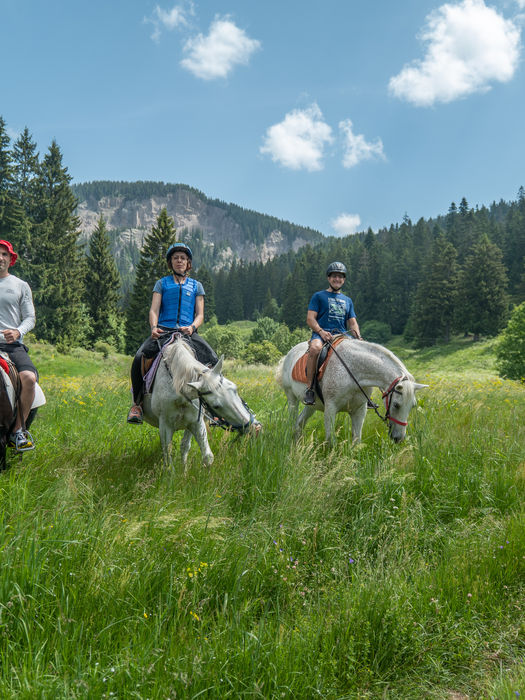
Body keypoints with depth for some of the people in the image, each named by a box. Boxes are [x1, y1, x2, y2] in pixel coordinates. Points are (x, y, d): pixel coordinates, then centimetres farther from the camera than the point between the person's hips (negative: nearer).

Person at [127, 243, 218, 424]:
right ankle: (137, 402, -10)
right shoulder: (162, 283, 17)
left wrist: (192, 327, -13)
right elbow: (154, 310, 7)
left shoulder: (196, 286, 19)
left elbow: (200, 315, 11)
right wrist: (153, 327, -15)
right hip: (163, 331, 0)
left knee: (212, 361, -24)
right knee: (139, 358, -27)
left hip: (188, 332, 1)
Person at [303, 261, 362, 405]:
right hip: (321, 334, -4)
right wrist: (321, 331, -18)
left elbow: (352, 323, 21)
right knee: (315, 348, -39)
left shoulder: (348, 300, 26)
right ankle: (310, 387, -29)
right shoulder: (319, 296, 11)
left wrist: (358, 337, -1)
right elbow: (310, 318, 1)